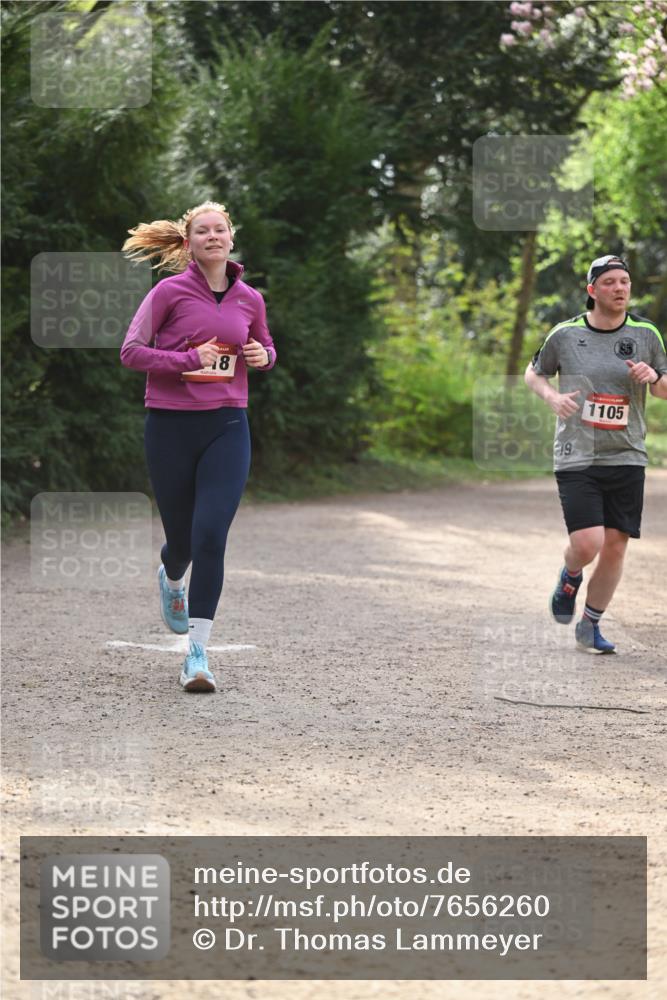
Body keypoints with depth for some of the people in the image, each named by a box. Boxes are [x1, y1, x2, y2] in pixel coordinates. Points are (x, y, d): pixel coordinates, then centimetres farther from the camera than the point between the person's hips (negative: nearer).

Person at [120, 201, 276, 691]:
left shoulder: (250, 299, 8)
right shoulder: (170, 292, -3)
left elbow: (265, 349, 25)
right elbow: (131, 351, -5)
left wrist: (263, 356, 1)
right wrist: (189, 359, -16)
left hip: (227, 428, 1)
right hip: (171, 426, -1)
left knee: (211, 535, -13)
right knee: (182, 537, 8)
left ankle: (198, 651, -11)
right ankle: (171, 578, 48)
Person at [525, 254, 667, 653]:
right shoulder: (565, 334, -2)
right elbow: (534, 372, 14)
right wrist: (552, 396, -6)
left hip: (627, 457, 3)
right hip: (577, 457, -2)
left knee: (615, 547, 2)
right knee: (587, 544, -15)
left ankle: (590, 625, 21)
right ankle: (570, 577, 21)